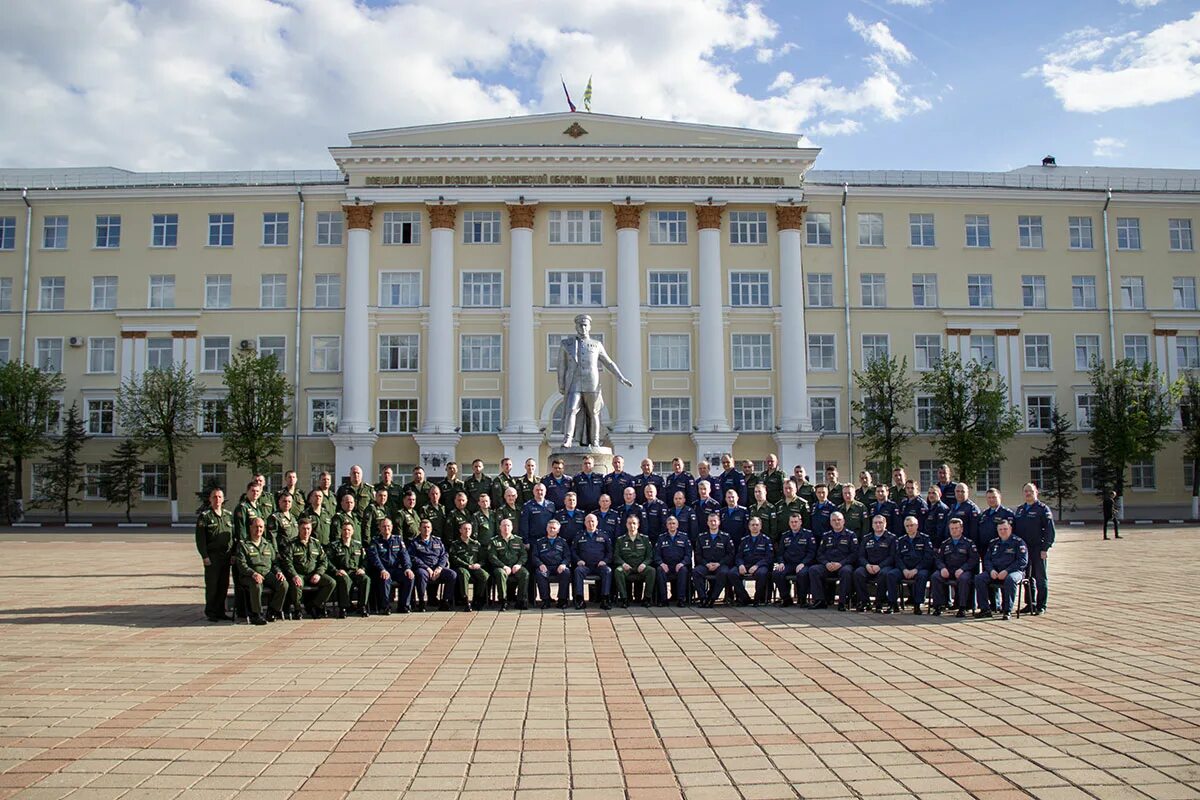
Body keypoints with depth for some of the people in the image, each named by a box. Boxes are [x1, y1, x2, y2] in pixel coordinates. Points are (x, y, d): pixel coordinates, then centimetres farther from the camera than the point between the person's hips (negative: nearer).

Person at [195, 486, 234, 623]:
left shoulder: (229, 515, 13)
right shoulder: (204, 516, 0)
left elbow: (234, 536, 15)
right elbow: (200, 538, -5)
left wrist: (233, 554, 6)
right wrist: (204, 556, -12)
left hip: (226, 556, 4)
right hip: (212, 556, -4)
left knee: (224, 585, 6)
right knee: (212, 585, -1)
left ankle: (220, 612, 15)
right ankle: (210, 613, 8)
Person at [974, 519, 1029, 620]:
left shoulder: (1018, 542, 3)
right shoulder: (993, 543, 19)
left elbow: (1022, 561, -7)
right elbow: (986, 559, 16)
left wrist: (1007, 571, -17)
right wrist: (991, 570, -7)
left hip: (1014, 571, -5)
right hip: (995, 572, 5)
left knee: (1010, 579, -40)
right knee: (979, 578, -21)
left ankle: (1007, 611, -31)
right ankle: (985, 609, -16)